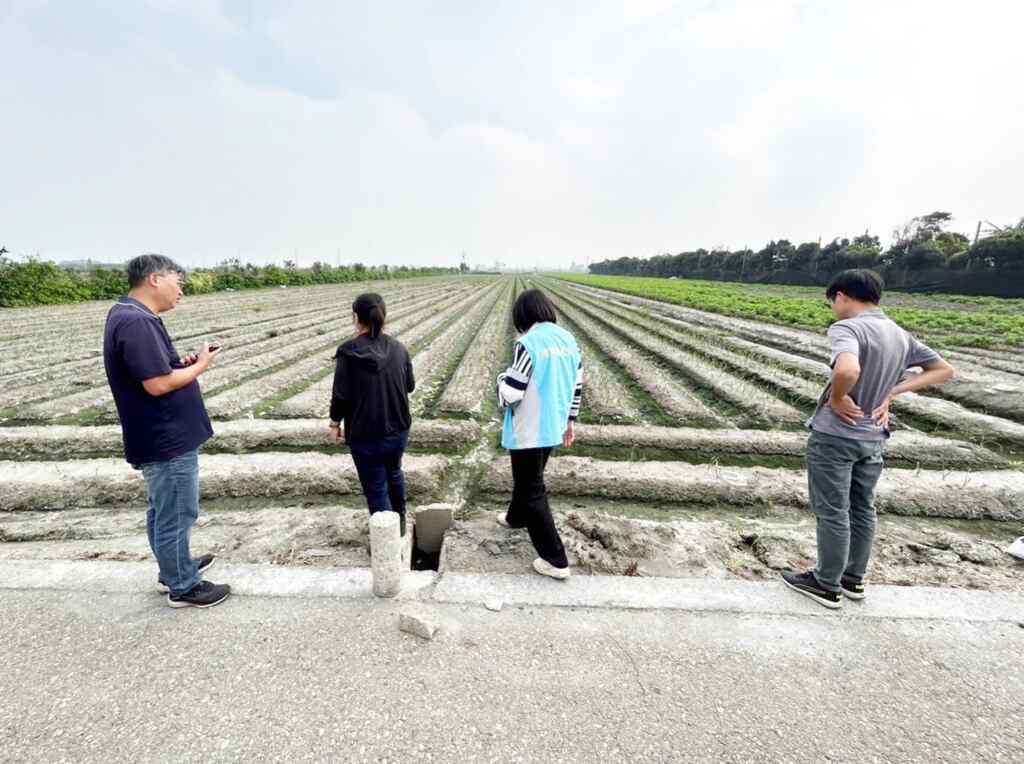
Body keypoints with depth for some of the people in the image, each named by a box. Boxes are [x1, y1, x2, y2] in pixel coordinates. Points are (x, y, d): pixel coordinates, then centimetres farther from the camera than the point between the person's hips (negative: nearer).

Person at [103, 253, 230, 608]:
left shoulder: (129, 315, 10)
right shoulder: (137, 322, -24)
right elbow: (158, 384, -27)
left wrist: (182, 363, 3)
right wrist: (201, 365, -13)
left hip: (161, 436, 11)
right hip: (168, 440, -11)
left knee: (164, 511, 23)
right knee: (177, 515, 4)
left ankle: (174, 569, 40)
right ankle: (182, 587, 20)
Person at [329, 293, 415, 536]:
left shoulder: (348, 352, -16)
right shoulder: (398, 348, -4)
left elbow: (340, 395, -13)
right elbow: (410, 386, 4)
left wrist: (335, 423, 3)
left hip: (365, 434, -5)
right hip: (398, 429, 5)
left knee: (376, 488, 10)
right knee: (394, 472, 28)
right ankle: (400, 522, 46)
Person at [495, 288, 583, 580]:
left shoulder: (528, 343, -22)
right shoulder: (568, 339, 2)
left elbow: (510, 394, -21)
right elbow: (577, 384, 9)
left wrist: (502, 377, 1)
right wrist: (570, 420, 20)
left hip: (529, 431, -8)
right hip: (553, 427, 8)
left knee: (533, 491, 5)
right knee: (527, 478, 29)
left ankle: (556, 560, 10)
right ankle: (517, 517, 53)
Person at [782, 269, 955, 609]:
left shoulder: (847, 328, -19)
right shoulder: (901, 335, 7)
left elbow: (848, 370, -38)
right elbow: (944, 371, 18)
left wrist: (836, 397, -19)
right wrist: (892, 391, 6)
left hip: (834, 436, -8)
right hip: (873, 437, 8)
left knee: (832, 512, 5)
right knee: (862, 509, 19)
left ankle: (827, 585, 20)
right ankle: (854, 579, 34)